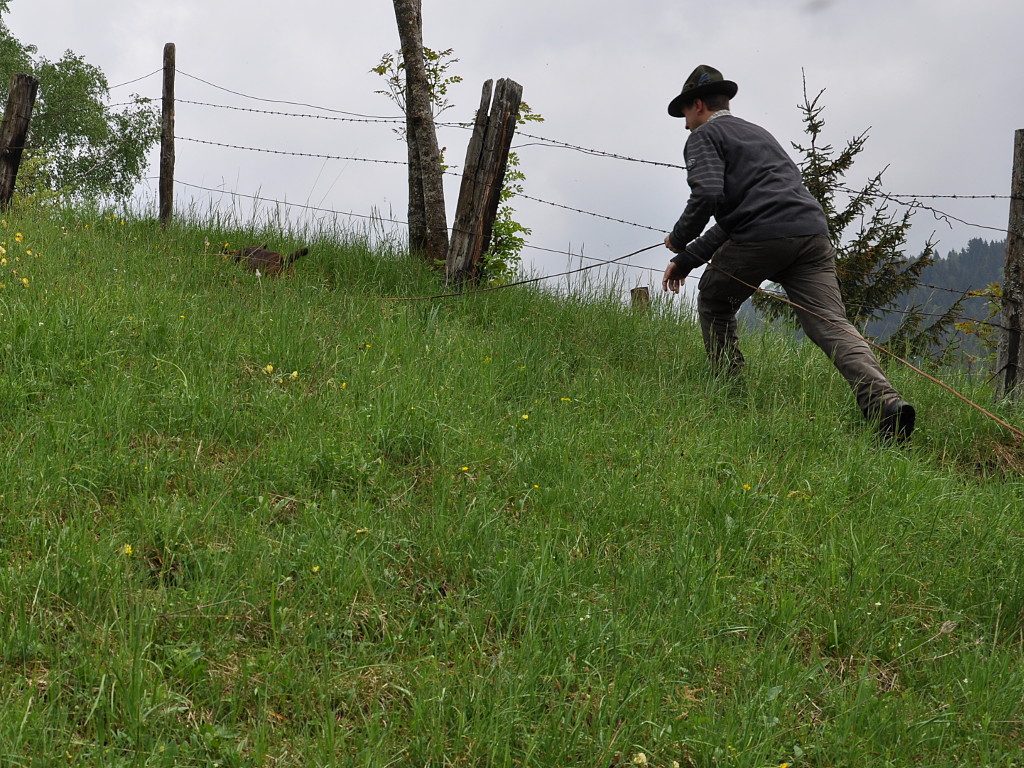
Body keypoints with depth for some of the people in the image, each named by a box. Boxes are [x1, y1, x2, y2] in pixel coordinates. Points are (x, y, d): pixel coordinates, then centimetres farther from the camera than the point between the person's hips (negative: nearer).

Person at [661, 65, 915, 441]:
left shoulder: (704, 136, 11)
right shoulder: (758, 133, 37)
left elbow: (707, 195, -10)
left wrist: (679, 240, 7)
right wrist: (687, 260, 37)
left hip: (763, 237, -6)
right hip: (813, 232, 6)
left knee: (713, 303, 21)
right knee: (831, 325, -7)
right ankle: (884, 401, -28)